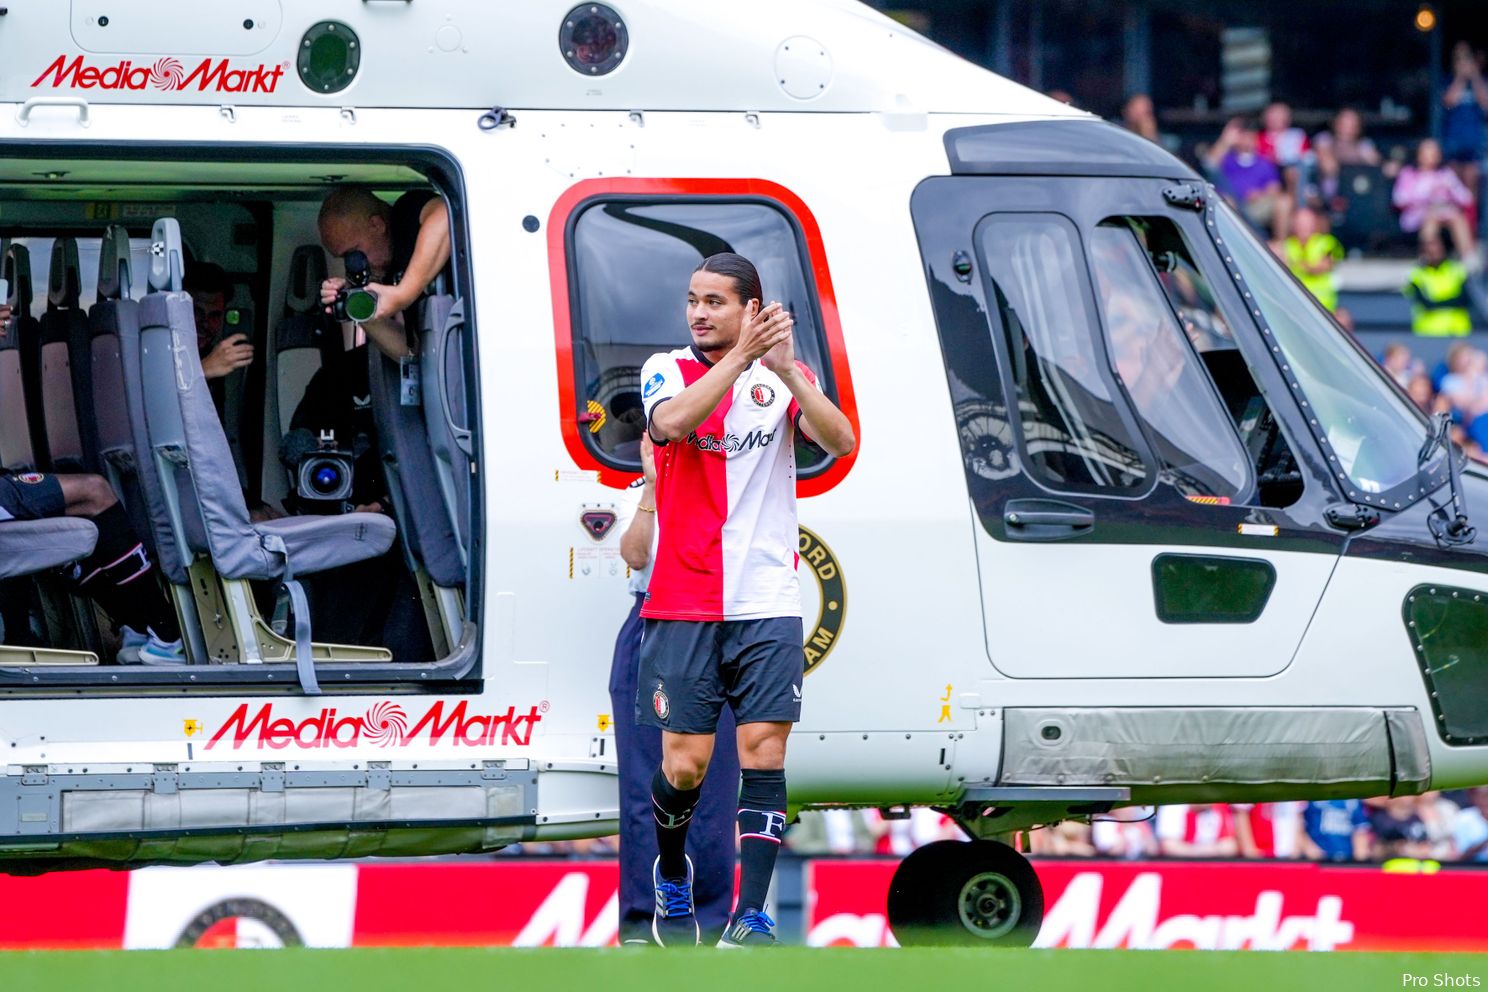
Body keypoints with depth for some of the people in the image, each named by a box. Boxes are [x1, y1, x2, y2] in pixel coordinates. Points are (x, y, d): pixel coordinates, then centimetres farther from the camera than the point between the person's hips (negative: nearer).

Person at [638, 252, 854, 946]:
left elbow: (839, 441, -11)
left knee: (764, 754, -9)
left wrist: (785, 369, -25)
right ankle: (671, 871, 28)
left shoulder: (786, 373, 7)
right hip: (683, 601, -1)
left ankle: (751, 915, -8)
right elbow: (673, 421, -20)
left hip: (768, 602, 1)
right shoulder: (668, 369, 3)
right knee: (684, 765, -2)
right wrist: (743, 355, -25)